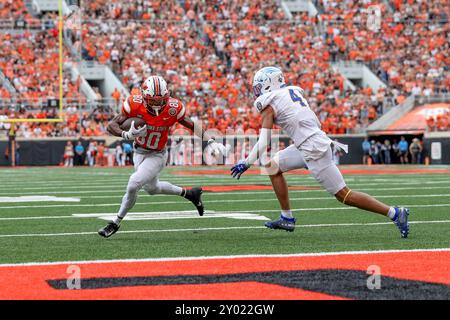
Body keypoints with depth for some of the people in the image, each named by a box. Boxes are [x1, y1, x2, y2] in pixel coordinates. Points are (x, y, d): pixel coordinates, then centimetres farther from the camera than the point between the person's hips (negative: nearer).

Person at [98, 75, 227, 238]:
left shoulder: (173, 108, -25)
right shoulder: (135, 104, -26)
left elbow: (193, 126, -10)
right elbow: (111, 125, -24)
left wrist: (211, 142, -19)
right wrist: (127, 135, -44)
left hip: (157, 156, -4)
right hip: (139, 152, 4)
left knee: (134, 184, -19)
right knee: (152, 188, 23)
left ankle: (116, 223, 0)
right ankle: (189, 193, 46)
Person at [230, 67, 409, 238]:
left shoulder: (269, 104, -6)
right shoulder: (293, 91, 15)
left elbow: (263, 143, -10)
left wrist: (245, 163, -3)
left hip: (314, 150, -9)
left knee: (343, 195, -5)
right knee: (272, 166, 17)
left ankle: (395, 213, -5)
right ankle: (287, 219, 19)